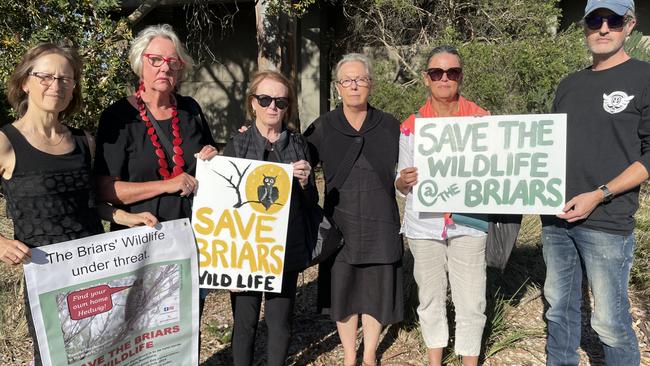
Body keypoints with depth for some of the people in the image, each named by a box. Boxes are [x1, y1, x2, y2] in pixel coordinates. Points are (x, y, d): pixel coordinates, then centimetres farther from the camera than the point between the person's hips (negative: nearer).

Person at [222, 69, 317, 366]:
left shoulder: (299, 145, 5)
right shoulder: (237, 144, 0)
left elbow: (311, 202, 8)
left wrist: (304, 182, -13)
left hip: (287, 250, 2)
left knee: (280, 321, 11)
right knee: (245, 321, 6)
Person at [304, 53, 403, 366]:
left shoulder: (390, 126, 2)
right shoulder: (322, 128, 0)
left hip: (380, 224, 1)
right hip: (340, 225, 0)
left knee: (376, 290, 11)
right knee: (343, 291, 10)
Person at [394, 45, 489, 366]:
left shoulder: (482, 119, 1)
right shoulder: (411, 125, 2)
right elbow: (401, 185, 7)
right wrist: (404, 180, -16)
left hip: (467, 224, -1)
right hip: (424, 226, 1)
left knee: (471, 302, 3)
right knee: (430, 298, 13)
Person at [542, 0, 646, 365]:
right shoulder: (570, 84, 15)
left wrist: (599, 195, -16)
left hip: (607, 223, -5)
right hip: (555, 217, 6)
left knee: (611, 321, 2)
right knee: (559, 307, 15)